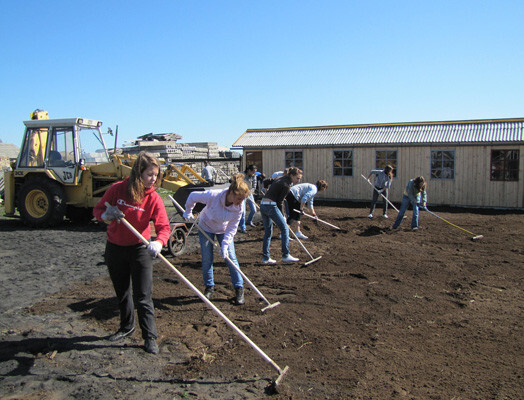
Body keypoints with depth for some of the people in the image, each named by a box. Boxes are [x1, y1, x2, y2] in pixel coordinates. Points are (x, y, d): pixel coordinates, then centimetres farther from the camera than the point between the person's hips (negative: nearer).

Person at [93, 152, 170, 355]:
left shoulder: (153, 198, -15)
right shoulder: (117, 189, -11)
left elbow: (164, 226, -22)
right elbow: (97, 210, -2)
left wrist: (158, 242, -43)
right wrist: (106, 215, -26)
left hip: (139, 249, -3)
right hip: (115, 248, 3)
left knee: (143, 295, -3)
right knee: (121, 291, 19)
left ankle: (149, 337, 10)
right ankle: (127, 327, 41)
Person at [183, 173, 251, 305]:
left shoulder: (239, 207, -27)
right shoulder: (213, 196, -36)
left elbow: (232, 228, -17)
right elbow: (193, 196, -19)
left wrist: (225, 244, -24)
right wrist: (188, 212, -4)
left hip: (223, 230, 2)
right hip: (206, 227, -1)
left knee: (231, 257, -6)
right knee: (207, 259, -1)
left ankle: (239, 289, 3)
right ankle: (209, 287, 18)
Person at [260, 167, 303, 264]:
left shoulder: (281, 179, 16)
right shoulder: (286, 185, -10)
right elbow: (279, 202, -10)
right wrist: (282, 216, 2)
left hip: (262, 204, 9)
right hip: (271, 206, -9)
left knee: (267, 232, 13)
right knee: (284, 229, 0)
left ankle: (265, 257, 15)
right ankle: (285, 255, 2)